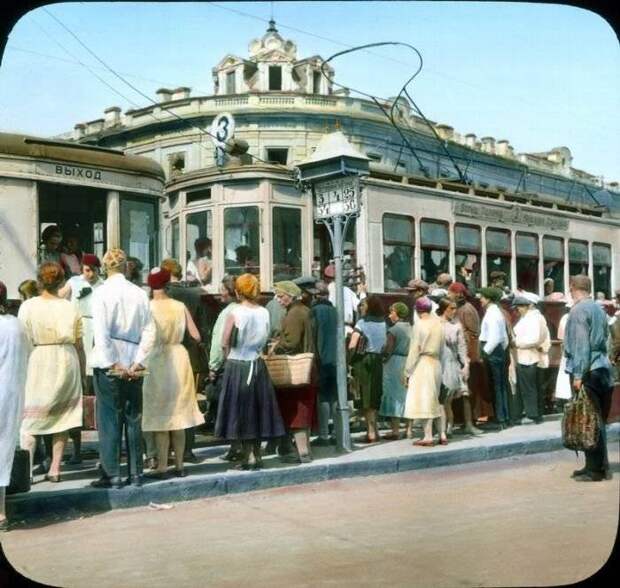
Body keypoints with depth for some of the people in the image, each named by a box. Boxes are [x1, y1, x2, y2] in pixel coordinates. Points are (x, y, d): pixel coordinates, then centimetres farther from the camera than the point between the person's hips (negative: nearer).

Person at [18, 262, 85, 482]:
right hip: (66, 363, 2)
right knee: (62, 416, 11)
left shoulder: (28, 306, -4)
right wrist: (82, 374, 12)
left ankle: (26, 469, -6)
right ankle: (55, 468, 13)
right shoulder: (70, 307, 1)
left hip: (38, 362, -2)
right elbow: (78, 346, 4)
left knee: (29, 419, 3)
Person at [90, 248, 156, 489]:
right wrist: (138, 363, -1)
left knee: (109, 419, 4)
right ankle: (135, 474, 15)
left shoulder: (102, 292, -6)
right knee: (133, 418, 10)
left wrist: (112, 364, -11)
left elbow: (101, 332, -13)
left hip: (109, 363, -3)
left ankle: (112, 475, 6)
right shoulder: (140, 293, 3)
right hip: (133, 364, 3)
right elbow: (149, 331, -1)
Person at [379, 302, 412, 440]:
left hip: (394, 363, -6)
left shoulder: (393, 330, -12)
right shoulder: (411, 329, 4)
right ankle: (409, 429, 16)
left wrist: (380, 353, 4)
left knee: (394, 395, 1)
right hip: (409, 363, 6)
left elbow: (387, 350, -14)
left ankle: (395, 430, 0)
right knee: (408, 395, 12)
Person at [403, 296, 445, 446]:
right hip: (436, 363, 6)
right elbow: (441, 346, 5)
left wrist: (408, 371, -5)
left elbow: (414, 350, -10)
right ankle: (442, 435, 16)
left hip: (423, 363, -6)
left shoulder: (419, 324, -11)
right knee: (436, 400, 14)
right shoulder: (438, 324, 6)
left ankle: (428, 437, -1)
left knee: (424, 400, -2)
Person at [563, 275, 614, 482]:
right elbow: (603, 339, 15)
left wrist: (578, 375, -16)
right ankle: (599, 465, 18)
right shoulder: (598, 309, 14)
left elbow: (581, 345, -16)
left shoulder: (578, 310, -10)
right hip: (602, 368, 8)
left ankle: (595, 469, -1)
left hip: (587, 371, -8)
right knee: (597, 420, 12)